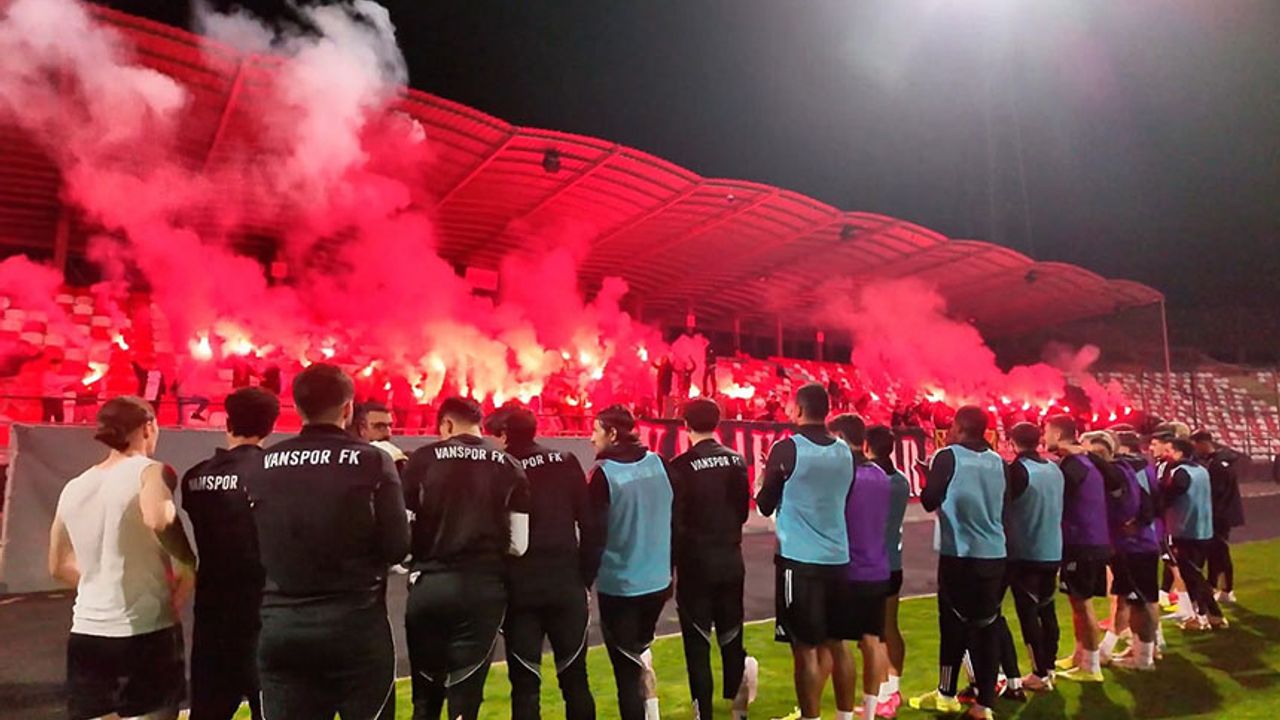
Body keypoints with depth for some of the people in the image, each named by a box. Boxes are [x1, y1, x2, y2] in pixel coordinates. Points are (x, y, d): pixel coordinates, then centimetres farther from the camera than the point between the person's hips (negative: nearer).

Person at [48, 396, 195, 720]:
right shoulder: (149, 471, -9)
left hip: (86, 635, 5)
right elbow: (158, 520, -31)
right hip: (147, 632, -5)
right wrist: (189, 563, -16)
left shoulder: (73, 489, 10)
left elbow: (59, 567, 19)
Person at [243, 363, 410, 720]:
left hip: (280, 625, 3)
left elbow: (254, 549, 6)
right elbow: (396, 547, -9)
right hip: (356, 622, -3)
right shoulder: (372, 461, -9)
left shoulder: (261, 467, 1)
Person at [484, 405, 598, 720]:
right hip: (566, 584, 2)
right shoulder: (566, 463, 2)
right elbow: (590, 523, -1)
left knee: (525, 684, 7)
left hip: (519, 588, -1)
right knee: (575, 679, 13)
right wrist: (584, 574, 5)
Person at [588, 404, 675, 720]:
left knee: (626, 670, 6)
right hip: (657, 582, 5)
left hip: (618, 585, -5)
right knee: (638, 646, 30)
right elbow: (676, 521, 7)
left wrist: (585, 581, -3)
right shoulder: (660, 464, 1)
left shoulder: (603, 473, -12)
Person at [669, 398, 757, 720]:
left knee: (697, 641, 5)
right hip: (731, 560, 4)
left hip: (696, 562, -4)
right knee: (731, 633, 17)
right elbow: (744, 510, 8)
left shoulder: (681, 466, -14)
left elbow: (675, 522, -13)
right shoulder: (737, 460, 0)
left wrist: (669, 567, -4)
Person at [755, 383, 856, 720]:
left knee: (806, 648, 2)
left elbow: (765, 505, -1)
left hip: (799, 559, -5)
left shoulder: (786, 449, -10)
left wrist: (768, 478, 18)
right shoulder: (845, 452, 5)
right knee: (836, 645, 17)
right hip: (837, 558, 6)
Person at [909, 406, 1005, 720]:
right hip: (995, 554, 4)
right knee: (987, 625, 8)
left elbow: (929, 501, -6)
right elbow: (1003, 504, 16)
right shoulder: (998, 461, 5)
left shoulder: (948, 456, -8)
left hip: (960, 553, -4)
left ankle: (946, 694, 20)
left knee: (955, 623, 8)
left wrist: (932, 477, 11)